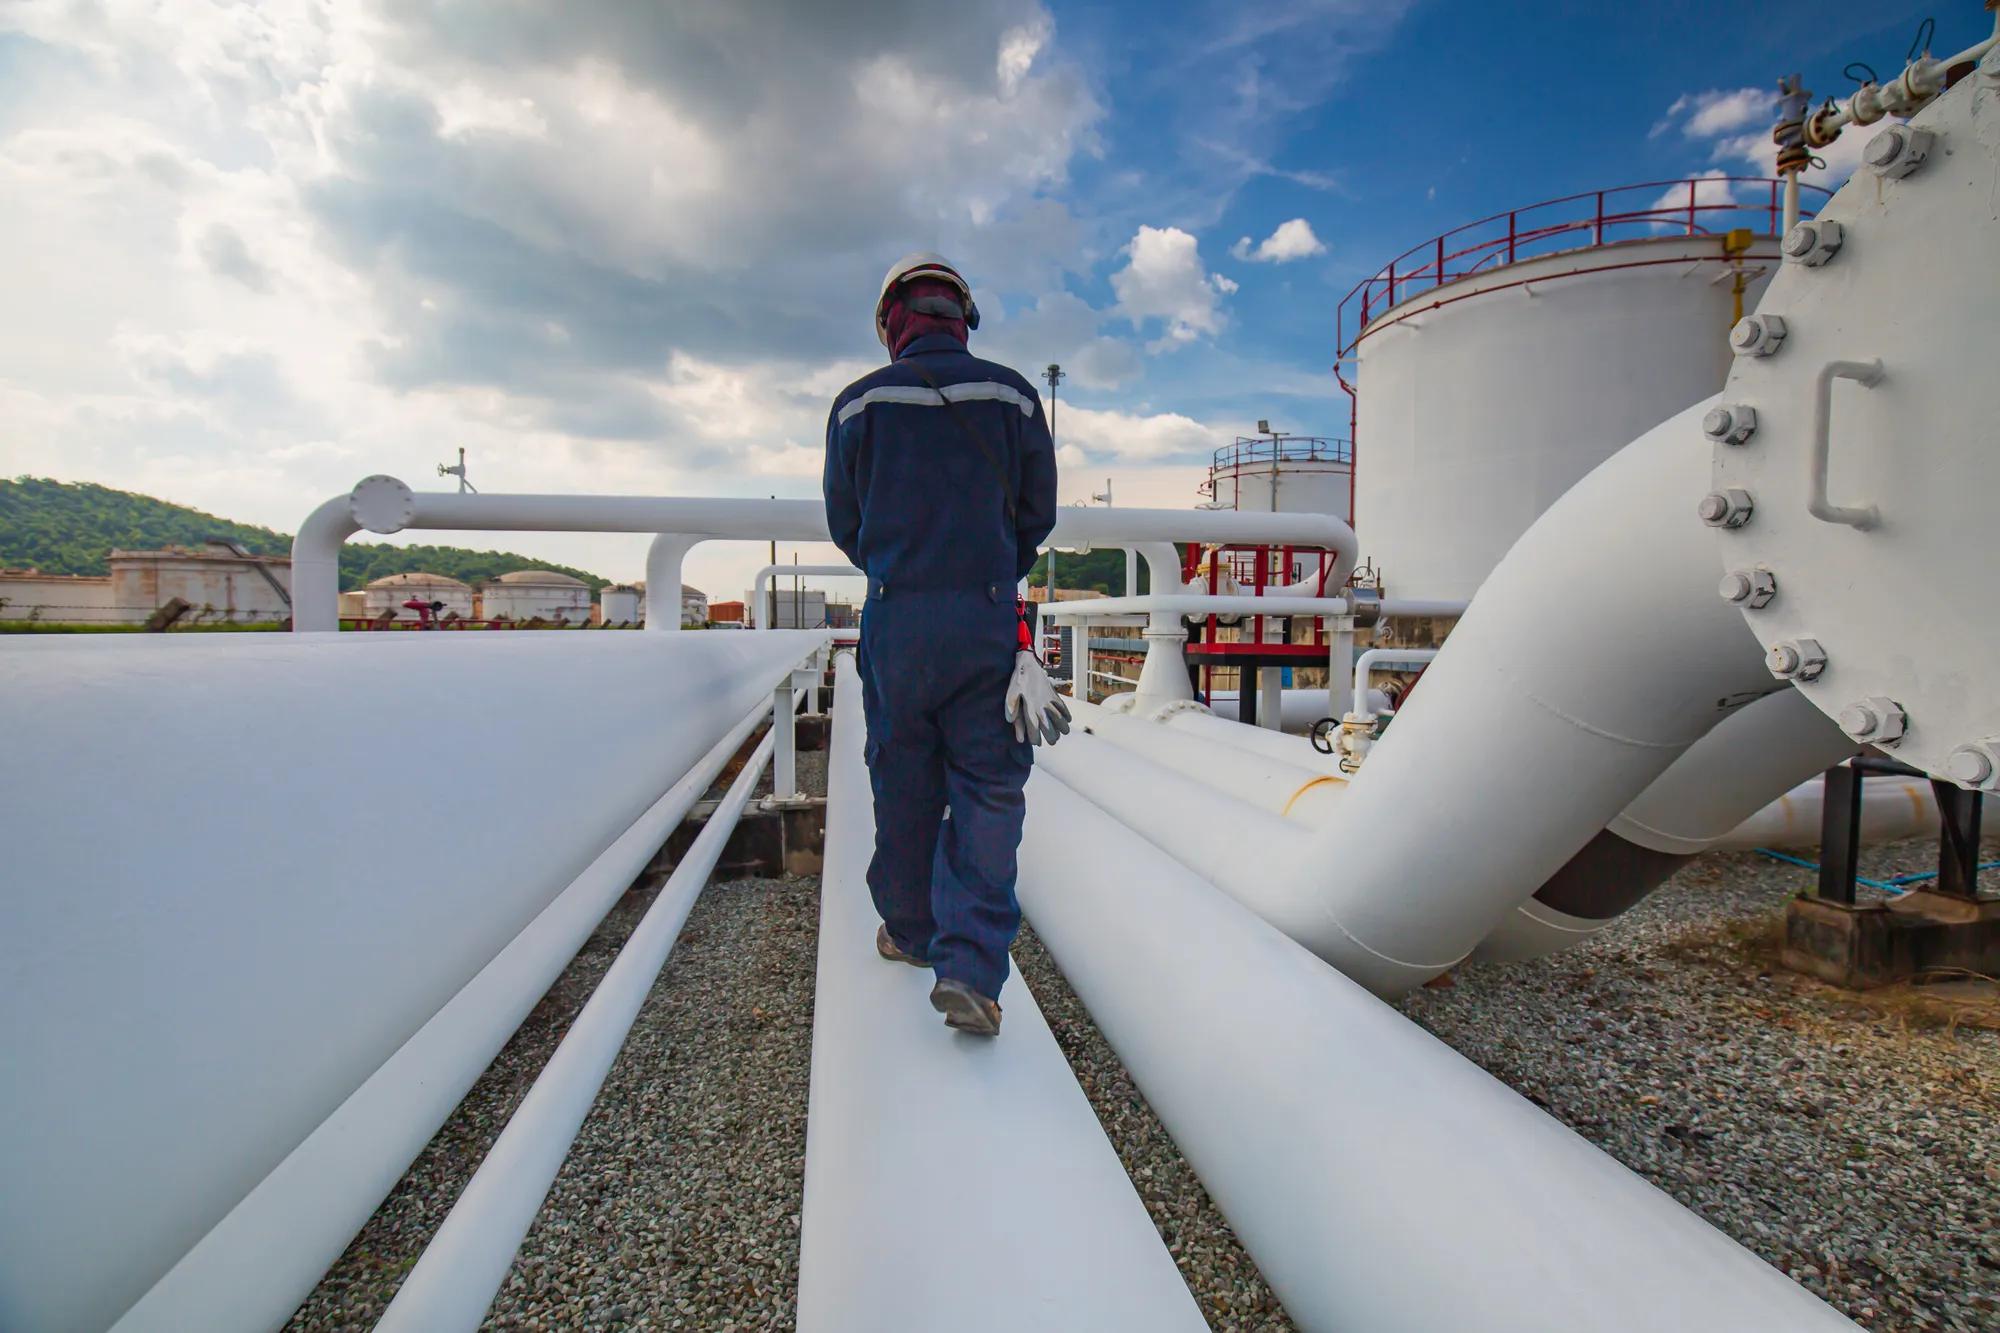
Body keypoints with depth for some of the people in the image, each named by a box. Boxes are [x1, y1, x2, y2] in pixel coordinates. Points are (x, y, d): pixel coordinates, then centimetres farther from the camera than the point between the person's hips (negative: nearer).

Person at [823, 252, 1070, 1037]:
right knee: (989, 791, 3)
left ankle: (910, 931, 30)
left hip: (894, 618, 1)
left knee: (903, 782, 14)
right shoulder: (1011, 395, 4)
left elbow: (844, 525, 10)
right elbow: (1038, 515, 8)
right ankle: (970, 967, -6)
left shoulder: (858, 404, 5)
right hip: (990, 619, -1)